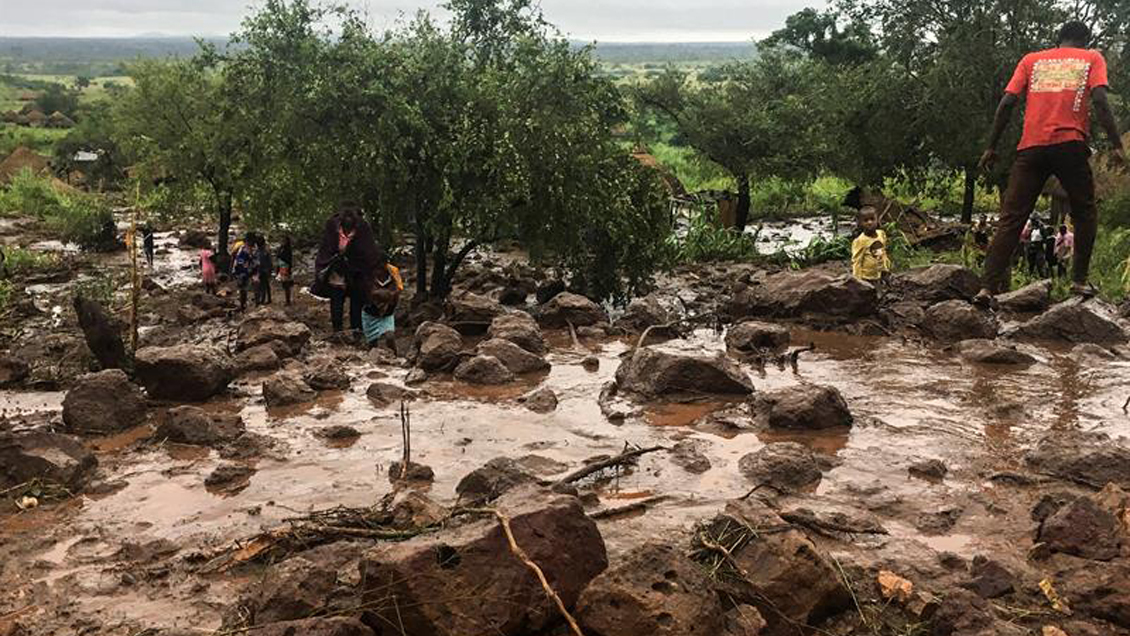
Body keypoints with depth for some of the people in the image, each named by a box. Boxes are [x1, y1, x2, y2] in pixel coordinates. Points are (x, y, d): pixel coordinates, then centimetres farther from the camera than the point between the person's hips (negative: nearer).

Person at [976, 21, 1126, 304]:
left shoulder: (1031, 60, 19)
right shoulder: (1092, 58, 14)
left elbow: (1007, 103, 7)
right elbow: (1099, 100, -3)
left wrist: (991, 147, 10)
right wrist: (1117, 145, -5)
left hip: (1031, 147, 2)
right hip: (1070, 144, -2)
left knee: (1011, 218, 1)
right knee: (1084, 212, 16)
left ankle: (990, 287, -10)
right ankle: (1079, 280, 6)